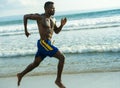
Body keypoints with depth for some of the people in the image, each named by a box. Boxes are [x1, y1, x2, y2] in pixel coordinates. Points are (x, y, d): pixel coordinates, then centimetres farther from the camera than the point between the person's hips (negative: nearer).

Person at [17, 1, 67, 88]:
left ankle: (21, 75, 38)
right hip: (43, 43, -8)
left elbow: (57, 31, 20)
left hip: (47, 44, 8)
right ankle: (58, 80, -5)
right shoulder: (40, 17, -11)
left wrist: (62, 25, 0)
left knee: (36, 63, 21)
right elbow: (25, 16, -1)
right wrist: (26, 31, 2)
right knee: (62, 57, -14)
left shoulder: (52, 19, 11)